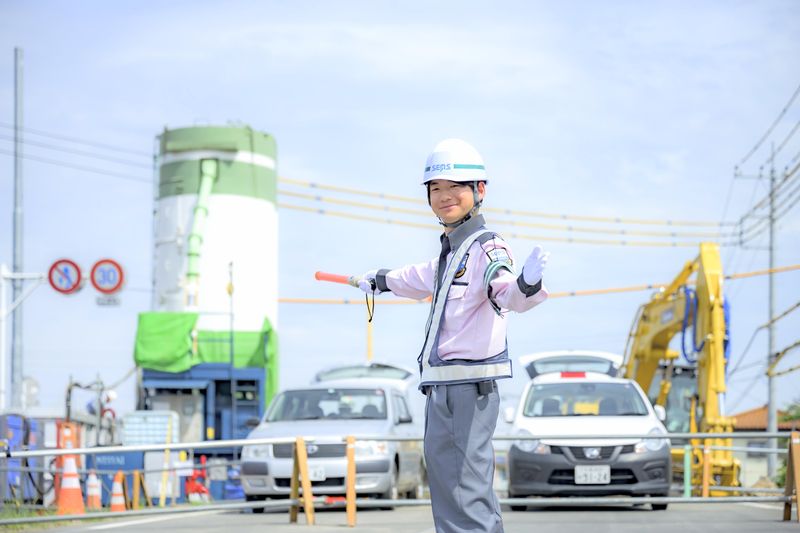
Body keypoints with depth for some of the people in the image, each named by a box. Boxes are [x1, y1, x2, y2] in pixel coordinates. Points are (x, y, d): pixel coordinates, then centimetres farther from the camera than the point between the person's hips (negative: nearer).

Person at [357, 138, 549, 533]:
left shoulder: (487, 248, -11)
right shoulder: (450, 251, 18)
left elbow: (507, 292, -31)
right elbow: (426, 279, 41)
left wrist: (527, 284, -55)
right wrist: (380, 280, 59)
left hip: (468, 389, -10)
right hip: (442, 390, 10)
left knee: (465, 495, -16)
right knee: (445, 482, 14)